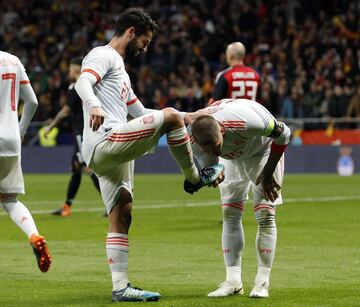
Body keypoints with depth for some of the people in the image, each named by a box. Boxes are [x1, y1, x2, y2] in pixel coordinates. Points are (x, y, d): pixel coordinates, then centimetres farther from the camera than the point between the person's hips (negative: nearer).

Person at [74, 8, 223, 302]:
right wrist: (94, 105, -42)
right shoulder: (103, 56, 0)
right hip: (104, 142, -10)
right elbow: (82, 83, -20)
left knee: (121, 217, 6)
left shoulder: (119, 69, 31)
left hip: (114, 152, 10)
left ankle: (120, 287, 6)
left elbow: (141, 113, 35)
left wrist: (187, 119, 31)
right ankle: (194, 178, 3)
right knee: (170, 116, -14)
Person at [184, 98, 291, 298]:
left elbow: (283, 134, -27)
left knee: (265, 214, -10)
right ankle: (233, 281, 2)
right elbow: (208, 164, -19)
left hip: (263, 150, -4)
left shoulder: (245, 121, -44)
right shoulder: (193, 138, -32)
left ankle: (262, 282, -7)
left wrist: (268, 173, -18)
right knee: (230, 214, -1)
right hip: (233, 158, 4)